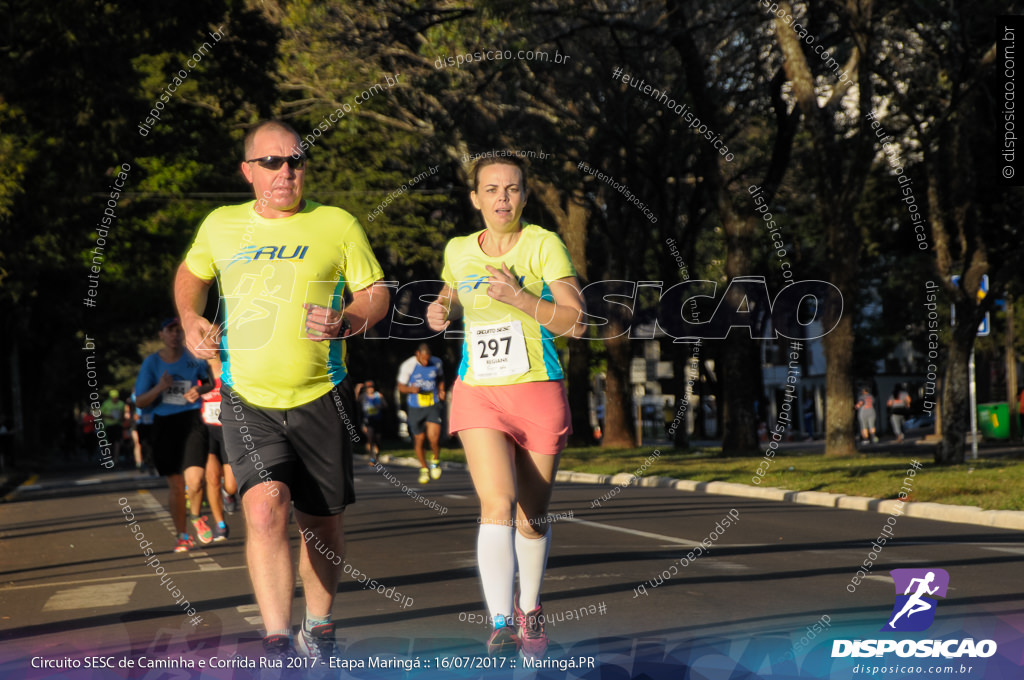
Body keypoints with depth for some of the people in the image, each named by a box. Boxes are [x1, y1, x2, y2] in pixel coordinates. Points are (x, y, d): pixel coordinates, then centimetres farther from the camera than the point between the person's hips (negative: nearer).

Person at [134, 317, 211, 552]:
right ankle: (183, 536, 19)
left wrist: (200, 389, -4)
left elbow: (211, 381, 18)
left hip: (191, 420, -1)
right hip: (164, 424, 1)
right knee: (175, 486, 4)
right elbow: (140, 401, 2)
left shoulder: (193, 357, 2)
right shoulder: (152, 362, 2)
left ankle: (196, 517, 13)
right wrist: (158, 389, -16)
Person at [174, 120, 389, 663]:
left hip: (320, 398, 0)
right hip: (247, 399, 0)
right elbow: (191, 274, 26)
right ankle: (277, 641, -17)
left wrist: (345, 322, -16)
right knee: (264, 507, -21)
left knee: (322, 521, 9)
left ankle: (319, 626, 33)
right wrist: (191, 322, 8)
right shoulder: (220, 226, 6)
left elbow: (377, 293, 4)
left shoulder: (337, 225, 0)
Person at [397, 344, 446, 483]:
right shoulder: (407, 366, -9)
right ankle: (424, 469, 28)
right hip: (415, 408, 0)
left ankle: (436, 460, 11)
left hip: (433, 405, 0)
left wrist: (441, 391, 2)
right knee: (419, 440, 6)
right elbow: (401, 387, -1)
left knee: (434, 436, -18)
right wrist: (411, 389, -22)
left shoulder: (436, 363, -1)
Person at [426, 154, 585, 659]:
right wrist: (441, 313, 5)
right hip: (479, 395, 1)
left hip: (538, 393, -1)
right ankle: (501, 625, -24)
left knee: (533, 517, 11)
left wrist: (521, 299, -25)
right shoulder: (458, 251, 5)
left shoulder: (544, 245, -6)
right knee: (498, 505, -20)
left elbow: (576, 323, -12)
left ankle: (529, 609, 36)